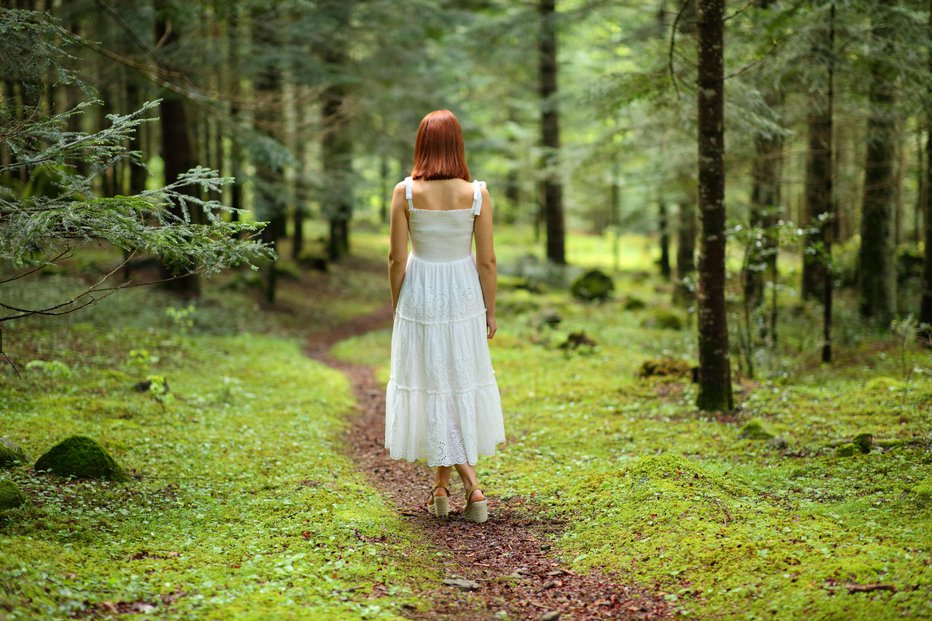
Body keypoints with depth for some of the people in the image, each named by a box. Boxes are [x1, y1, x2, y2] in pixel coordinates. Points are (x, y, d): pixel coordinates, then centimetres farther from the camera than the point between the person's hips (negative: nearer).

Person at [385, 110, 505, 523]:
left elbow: (397, 258, -7)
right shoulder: (477, 194, -9)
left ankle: (470, 483, -4)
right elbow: (486, 260, -6)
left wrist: (396, 305, 8)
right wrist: (490, 311, 6)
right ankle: (442, 485, 25)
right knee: (462, 385, 16)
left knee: (431, 385, 6)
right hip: (464, 297, 1)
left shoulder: (405, 192, -10)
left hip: (419, 298, -1)